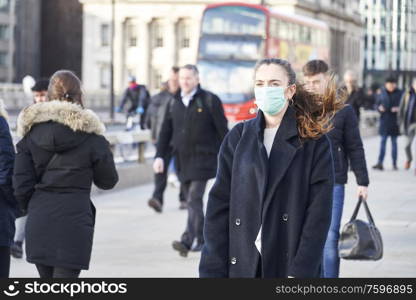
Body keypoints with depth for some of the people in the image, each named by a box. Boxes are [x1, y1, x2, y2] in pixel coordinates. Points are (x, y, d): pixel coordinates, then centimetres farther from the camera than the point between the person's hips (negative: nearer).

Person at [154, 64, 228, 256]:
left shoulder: (209, 101, -3)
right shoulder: (174, 103, 11)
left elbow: (222, 130, -1)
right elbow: (165, 132, 13)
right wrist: (159, 156, 3)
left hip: (203, 158, -5)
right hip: (181, 159, 5)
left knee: (194, 199, -15)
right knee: (191, 201, 10)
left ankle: (187, 241, -22)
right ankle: (201, 240, 22)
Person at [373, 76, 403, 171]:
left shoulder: (399, 94, -1)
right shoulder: (382, 93, 3)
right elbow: (377, 104, 9)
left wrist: (398, 109, -17)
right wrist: (379, 108, -11)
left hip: (395, 121, -1)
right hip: (384, 120, 1)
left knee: (394, 142, 6)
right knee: (383, 141, -2)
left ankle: (394, 163, 13)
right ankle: (380, 163, -4)